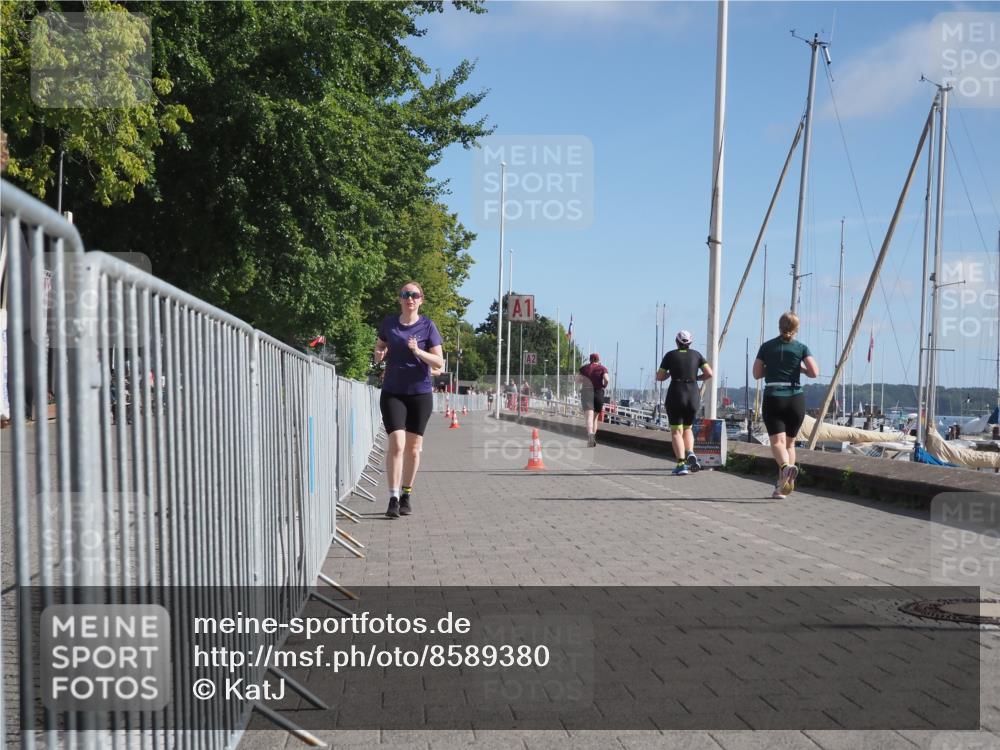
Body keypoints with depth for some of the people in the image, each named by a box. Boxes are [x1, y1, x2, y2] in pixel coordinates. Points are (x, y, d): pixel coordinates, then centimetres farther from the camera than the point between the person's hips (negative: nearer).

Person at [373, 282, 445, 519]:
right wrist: (379, 354, -6)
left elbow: (439, 363, -5)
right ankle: (393, 498, -9)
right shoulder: (388, 324, 4)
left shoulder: (427, 326, -2)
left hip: (420, 394, 0)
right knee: (397, 444, -13)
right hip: (392, 393, 0)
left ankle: (406, 496, 22)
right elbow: (378, 352, 18)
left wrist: (418, 351, -20)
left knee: (413, 448, 7)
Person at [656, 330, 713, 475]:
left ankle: (681, 463, -14)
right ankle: (690, 453, -4)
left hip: (675, 396, -3)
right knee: (688, 428, 21)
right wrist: (696, 377, 17)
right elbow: (709, 374, -1)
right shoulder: (697, 355, 6)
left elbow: (659, 377, 4)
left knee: (676, 431, 1)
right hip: (693, 396, 3)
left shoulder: (670, 355, 1)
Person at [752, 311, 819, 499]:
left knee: (777, 441, -9)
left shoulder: (767, 346, 5)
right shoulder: (801, 348, 3)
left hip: (773, 398, -1)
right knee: (789, 442, 14)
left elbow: (756, 374, 6)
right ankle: (781, 486, 13)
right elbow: (814, 372, -7)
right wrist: (801, 368, 12)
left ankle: (787, 467, -41)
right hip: (796, 399, 1)